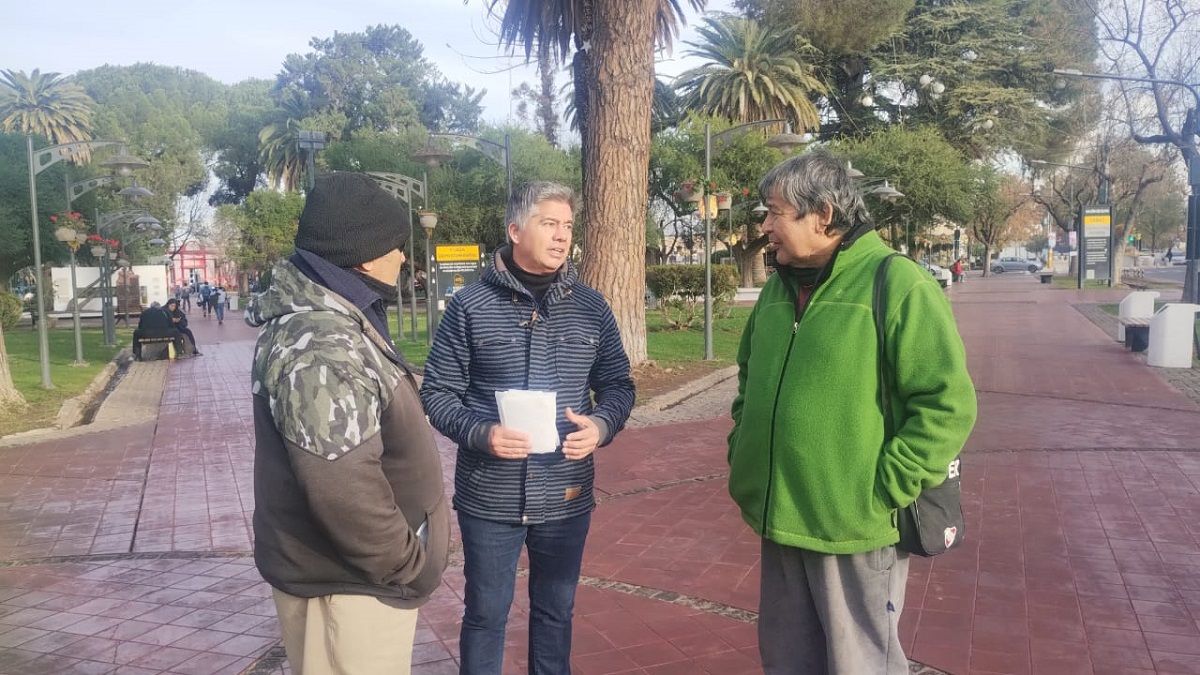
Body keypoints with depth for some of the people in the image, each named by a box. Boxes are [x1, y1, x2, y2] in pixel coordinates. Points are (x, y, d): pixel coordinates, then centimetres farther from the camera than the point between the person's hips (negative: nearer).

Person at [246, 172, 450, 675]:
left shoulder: (328, 316, 6)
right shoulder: (321, 347, -28)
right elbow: (345, 493, -32)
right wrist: (412, 565, -19)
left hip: (343, 565, 10)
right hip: (345, 580, -10)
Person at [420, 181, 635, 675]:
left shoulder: (591, 307, 2)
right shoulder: (470, 305, -6)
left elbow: (618, 385, 8)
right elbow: (437, 391, -4)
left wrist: (601, 425, -13)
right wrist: (479, 433, -22)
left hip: (566, 496, 3)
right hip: (489, 497, -2)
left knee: (555, 610, 20)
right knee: (485, 613, 13)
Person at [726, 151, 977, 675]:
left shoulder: (897, 284, -15)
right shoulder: (779, 289, 8)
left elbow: (948, 404, -19)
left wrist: (884, 490, -19)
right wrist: (742, 452, 11)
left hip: (854, 529, -6)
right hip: (781, 521, 7)